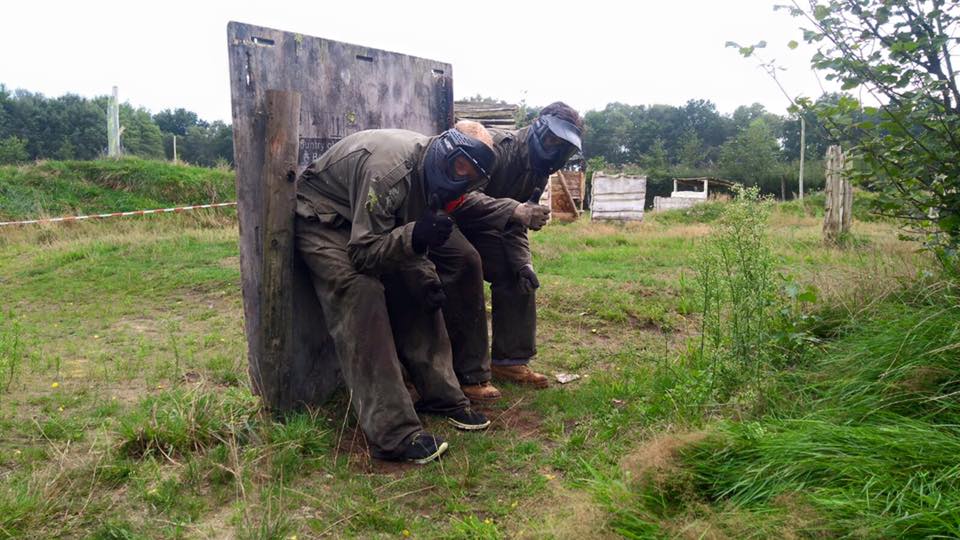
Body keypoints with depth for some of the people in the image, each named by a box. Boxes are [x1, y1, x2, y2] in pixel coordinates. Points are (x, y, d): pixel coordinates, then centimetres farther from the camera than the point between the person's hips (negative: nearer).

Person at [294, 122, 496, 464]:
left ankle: (442, 395, 7)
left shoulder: (429, 171, -7)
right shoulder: (391, 168, -35)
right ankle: (394, 434, -26)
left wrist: (426, 278, -12)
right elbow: (362, 252, -32)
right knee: (362, 296, -25)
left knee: (415, 290, -3)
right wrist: (414, 237, -48)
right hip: (320, 220, -8)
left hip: (373, 224, 9)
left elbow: (406, 241, 5)